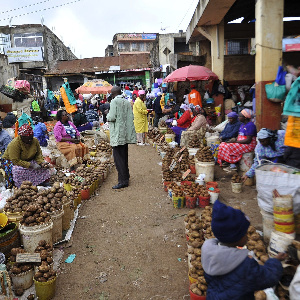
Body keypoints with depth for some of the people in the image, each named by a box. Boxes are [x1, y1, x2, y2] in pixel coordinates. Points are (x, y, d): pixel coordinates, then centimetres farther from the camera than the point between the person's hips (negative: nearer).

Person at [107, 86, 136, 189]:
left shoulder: (114, 101, -10)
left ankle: (123, 180, -6)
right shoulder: (127, 102, 10)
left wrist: (107, 116, 4)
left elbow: (112, 117, -16)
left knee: (118, 157, -4)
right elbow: (131, 117, 9)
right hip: (126, 133, 8)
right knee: (124, 156, 18)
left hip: (118, 134, -7)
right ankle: (126, 176, 29)